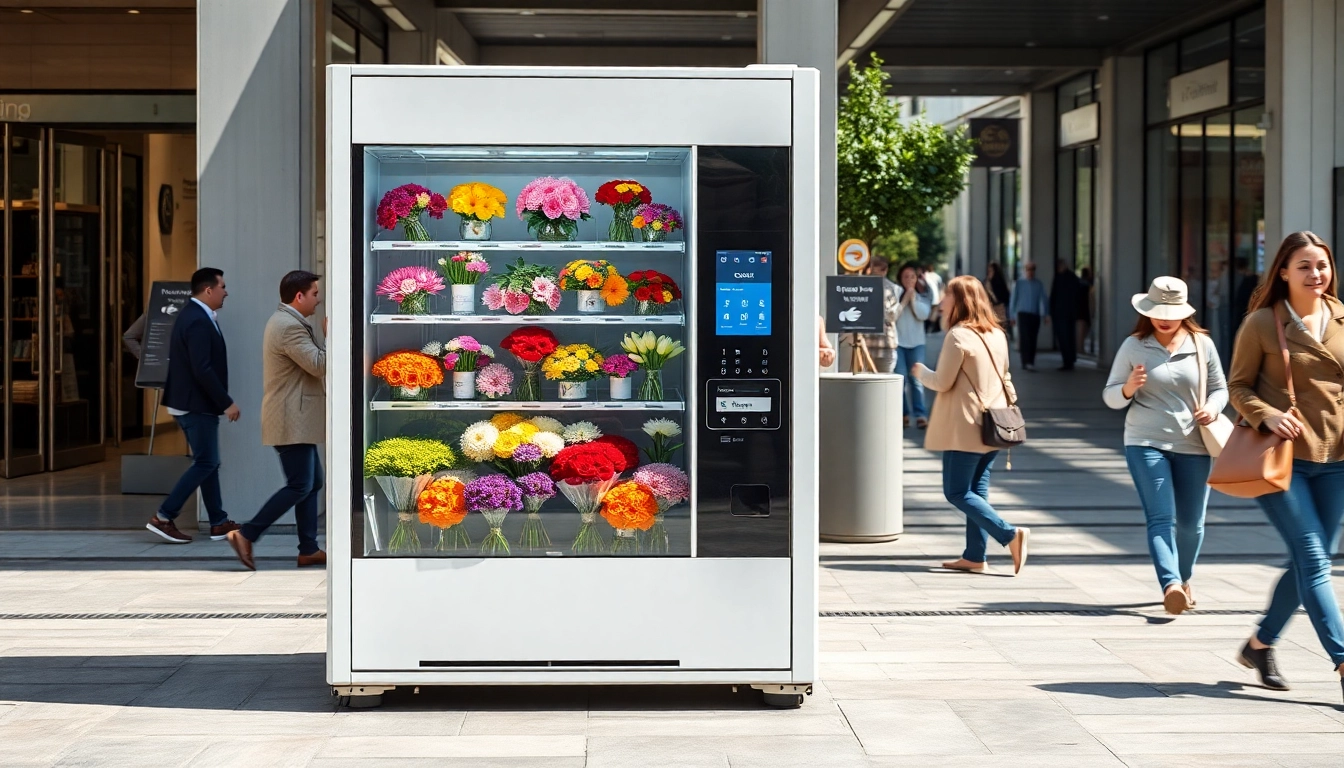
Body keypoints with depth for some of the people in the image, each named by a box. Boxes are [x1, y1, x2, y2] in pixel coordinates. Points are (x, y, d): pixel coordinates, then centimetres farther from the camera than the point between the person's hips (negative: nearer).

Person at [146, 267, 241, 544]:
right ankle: (163, 518, -5)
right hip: (196, 405, -11)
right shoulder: (198, 322, -20)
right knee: (205, 464, -6)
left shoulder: (193, 315, 13)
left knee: (208, 462, 13)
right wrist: (226, 403, -21)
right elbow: (202, 370, -25)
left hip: (191, 403, 11)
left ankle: (219, 523, 18)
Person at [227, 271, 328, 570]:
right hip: (291, 422, -11)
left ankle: (309, 549, 14)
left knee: (312, 483, 12)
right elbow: (319, 365, -22)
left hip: (296, 421, 11)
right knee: (299, 486, -10)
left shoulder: (288, 322, 18)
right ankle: (247, 534, -7)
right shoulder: (289, 327, -18)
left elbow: (313, 364, 23)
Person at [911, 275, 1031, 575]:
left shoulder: (958, 336, -15)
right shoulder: (997, 335, 10)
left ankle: (1010, 534, -15)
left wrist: (921, 372, 5)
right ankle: (975, 556, 11)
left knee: (956, 492, -2)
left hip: (965, 426, -8)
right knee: (977, 490, 12)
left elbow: (942, 382, -12)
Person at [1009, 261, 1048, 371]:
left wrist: (1044, 314, -7)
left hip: (1035, 315, 2)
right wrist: (1012, 316, 4)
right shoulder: (1019, 283, 3)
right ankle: (1026, 362, -16)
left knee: (1033, 340, 2)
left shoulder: (1039, 285, 7)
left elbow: (1043, 300, 3)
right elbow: (1013, 300, 5)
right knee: (1025, 338, -12)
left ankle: (1030, 363, 9)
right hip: (1023, 313, -2)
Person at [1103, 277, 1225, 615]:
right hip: (1146, 443, -2)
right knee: (1161, 517, -15)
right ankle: (1171, 586, -28)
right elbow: (1110, 396, 3)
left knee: (1191, 522, 11)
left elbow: (1220, 388, 12)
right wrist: (1128, 388, -19)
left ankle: (1184, 580, 35)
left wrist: (1213, 408, -10)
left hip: (1193, 446, 2)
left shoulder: (1202, 344, 4)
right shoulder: (1134, 346, 0)